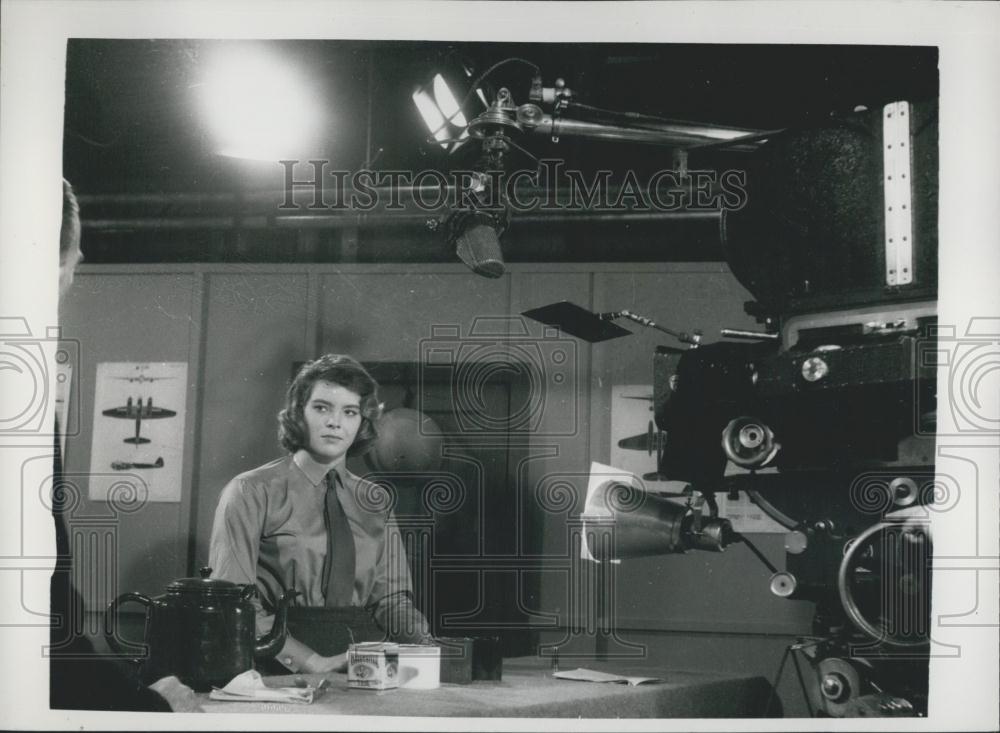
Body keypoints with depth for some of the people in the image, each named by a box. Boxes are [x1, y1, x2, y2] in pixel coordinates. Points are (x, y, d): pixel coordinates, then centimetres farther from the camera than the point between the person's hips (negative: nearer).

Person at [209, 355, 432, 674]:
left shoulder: (374, 504, 14)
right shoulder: (251, 492, -2)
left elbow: (390, 597, 13)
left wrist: (425, 647, -9)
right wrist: (309, 660, -21)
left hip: (356, 669, 4)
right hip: (275, 676, -4)